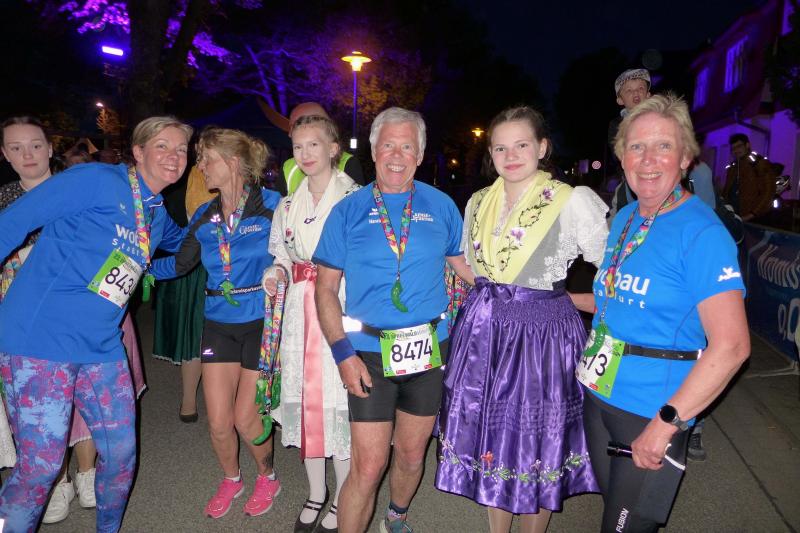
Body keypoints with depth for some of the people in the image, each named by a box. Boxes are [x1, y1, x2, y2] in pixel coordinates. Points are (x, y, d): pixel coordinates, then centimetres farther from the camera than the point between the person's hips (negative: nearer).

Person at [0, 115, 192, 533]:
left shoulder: (159, 217, 13)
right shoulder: (96, 180, -9)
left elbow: (183, 243, 36)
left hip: (102, 349, 7)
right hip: (41, 341, -7)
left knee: (122, 454, 12)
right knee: (40, 466, -4)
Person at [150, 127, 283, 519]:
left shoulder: (271, 205, -9)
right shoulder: (204, 217, 5)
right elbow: (180, 263, 13)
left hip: (261, 321, -4)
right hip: (218, 323, 4)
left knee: (245, 419, 1)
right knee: (218, 423, 6)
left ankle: (268, 477, 32)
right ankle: (231, 480, 37)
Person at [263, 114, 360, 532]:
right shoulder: (288, 205, 14)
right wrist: (277, 273, 0)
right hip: (300, 312, 5)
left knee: (340, 400, -1)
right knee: (305, 397, 11)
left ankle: (343, 499, 20)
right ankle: (315, 493, 30)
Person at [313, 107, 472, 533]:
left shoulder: (441, 206, 3)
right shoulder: (347, 211, -1)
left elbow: (464, 264, 14)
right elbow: (326, 287, -1)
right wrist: (343, 353, -9)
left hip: (430, 349, 2)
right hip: (369, 353, -2)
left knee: (412, 455, 18)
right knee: (368, 466, -2)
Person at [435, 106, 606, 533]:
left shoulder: (573, 202, -11)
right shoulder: (479, 202, 7)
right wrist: (493, 297, 8)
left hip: (541, 336, -5)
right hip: (483, 332, 5)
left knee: (535, 445, 8)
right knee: (491, 437, 15)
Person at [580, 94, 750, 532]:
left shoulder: (702, 232, -17)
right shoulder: (624, 218, 5)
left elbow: (731, 345, -23)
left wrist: (666, 423, -23)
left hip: (653, 411, -6)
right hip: (599, 395, 7)